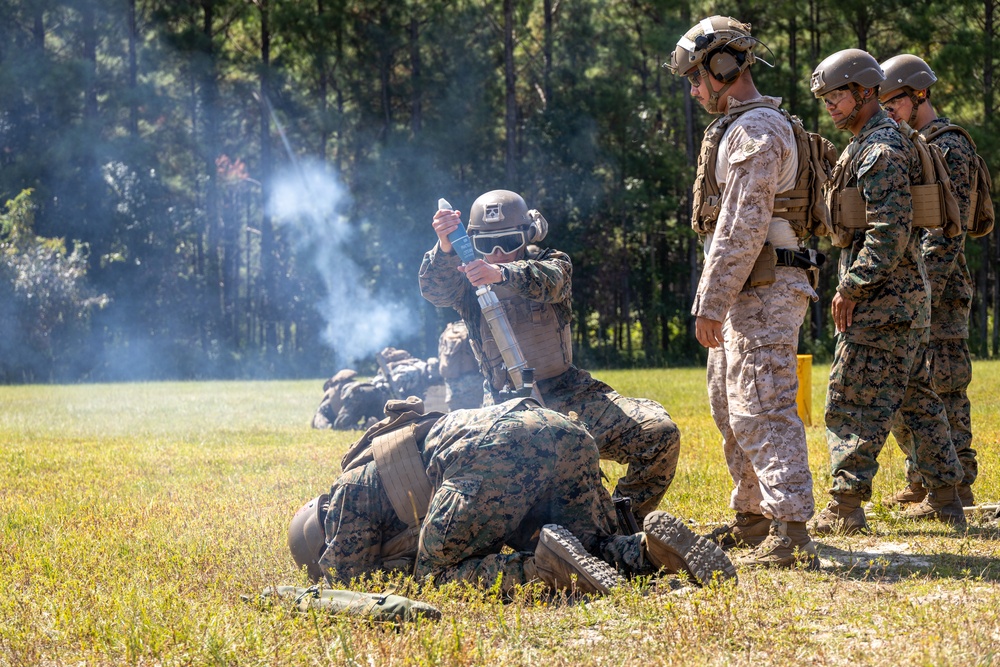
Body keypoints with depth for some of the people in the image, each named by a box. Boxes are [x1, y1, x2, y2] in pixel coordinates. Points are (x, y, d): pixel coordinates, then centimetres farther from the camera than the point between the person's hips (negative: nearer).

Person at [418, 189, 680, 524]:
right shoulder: (467, 281, 6)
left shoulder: (554, 263, 3)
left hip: (569, 394, 1)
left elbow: (547, 282, -22)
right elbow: (434, 289, -16)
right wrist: (444, 248, -38)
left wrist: (503, 273, -44)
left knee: (660, 433, -18)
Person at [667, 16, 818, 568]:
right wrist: (714, 299, 22)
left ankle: (791, 534, -19)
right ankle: (753, 517, 27)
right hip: (746, 295, 11)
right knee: (730, 405, 18)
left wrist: (710, 304, -21)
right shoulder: (738, 129, 20)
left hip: (761, 292, -11)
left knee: (763, 410, -15)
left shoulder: (755, 131, -14)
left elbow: (742, 227, -21)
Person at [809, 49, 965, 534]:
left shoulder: (880, 151, -15)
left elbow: (889, 232, -23)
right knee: (916, 396, 13)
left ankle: (845, 508, -7)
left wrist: (850, 287, -21)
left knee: (853, 401, -8)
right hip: (906, 294, 11)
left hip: (881, 295, -11)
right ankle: (946, 500, 16)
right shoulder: (868, 145, 18)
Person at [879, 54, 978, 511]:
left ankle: (956, 487, -6)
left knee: (942, 388, -8)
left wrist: (925, 291, -23)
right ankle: (922, 482, 18)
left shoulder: (948, 148, -10)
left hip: (939, 289, -10)